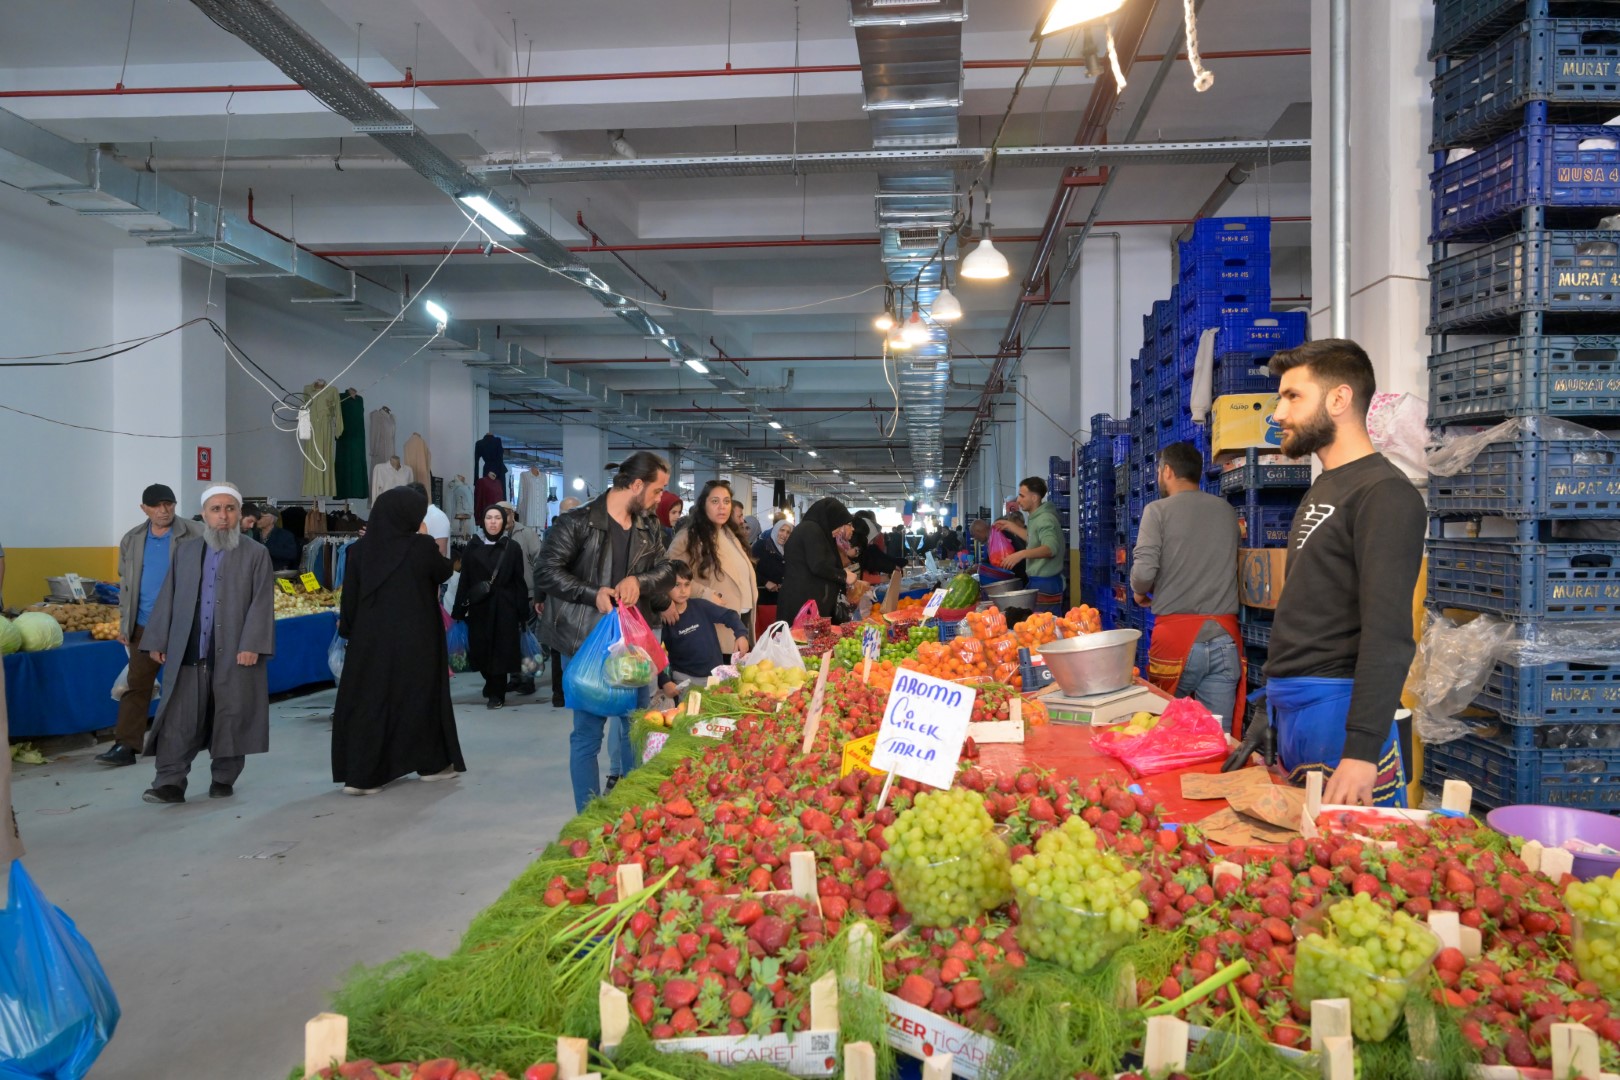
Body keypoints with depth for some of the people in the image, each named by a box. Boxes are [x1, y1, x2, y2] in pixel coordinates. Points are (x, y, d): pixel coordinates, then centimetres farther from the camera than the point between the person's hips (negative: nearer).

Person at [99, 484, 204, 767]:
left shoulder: (194, 536, -5)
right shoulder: (132, 540, 9)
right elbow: (126, 584, 15)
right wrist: (123, 623, 11)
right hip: (144, 626, 3)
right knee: (137, 685, 2)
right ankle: (126, 745, 3)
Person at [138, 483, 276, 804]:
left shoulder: (256, 554, 2)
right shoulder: (184, 550, 13)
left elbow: (261, 603, -5)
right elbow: (168, 598, 13)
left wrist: (251, 645, -14)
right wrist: (158, 641, 8)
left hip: (234, 654, -2)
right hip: (187, 653, 3)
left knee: (230, 720, 5)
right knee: (179, 721, 0)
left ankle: (224, 779, 18)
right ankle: (170, 782, 3)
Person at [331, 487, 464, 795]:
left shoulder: (360, 549, -2)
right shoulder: (422, 546, -12)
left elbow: (349, 596, 1)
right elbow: (444, 573, 7)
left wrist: (348, 630, 10)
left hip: (370, 638, 2)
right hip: (416, 639, -2)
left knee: (367, 701, 6)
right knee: (421, 696, 13)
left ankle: (360, 775, 2)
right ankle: (432, 763, 24)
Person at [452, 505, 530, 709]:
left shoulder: (512, 548, 1)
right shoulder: (472, 547, 5)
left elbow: (519, 582, -1)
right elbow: (464, 581, 4)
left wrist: (522, 613, -5)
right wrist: (459, 611, 0)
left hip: (504, 608, -2)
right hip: (479, 608, 2)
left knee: (500, 651, 0)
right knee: (481, 650, 7)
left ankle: (496, 694, 14)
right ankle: (492, 687, 31)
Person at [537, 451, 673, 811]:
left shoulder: (649, 528, 9)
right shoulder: (578, 523, -10)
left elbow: (665, 571, 8)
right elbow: (549, 571, -11)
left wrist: (639, 581, -14)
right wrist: (593, 594, -23)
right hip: (585, 642, -6)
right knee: (588, 731, 0)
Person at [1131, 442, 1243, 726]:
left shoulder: (1158, 510, -4)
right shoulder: (1227, 510, 9)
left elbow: (1143, 572, -12)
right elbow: (1229, 563, 14)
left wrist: (1140, 593, 8)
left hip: (1178, 635, -3)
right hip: (1223, 635, 3)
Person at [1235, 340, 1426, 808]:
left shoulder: (1384, 494, -13)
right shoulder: (1323, 490, 17)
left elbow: (1388, 636, -21)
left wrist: (1363, 750, -26)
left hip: (1335, 710, -9)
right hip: (1287, 708, 9)